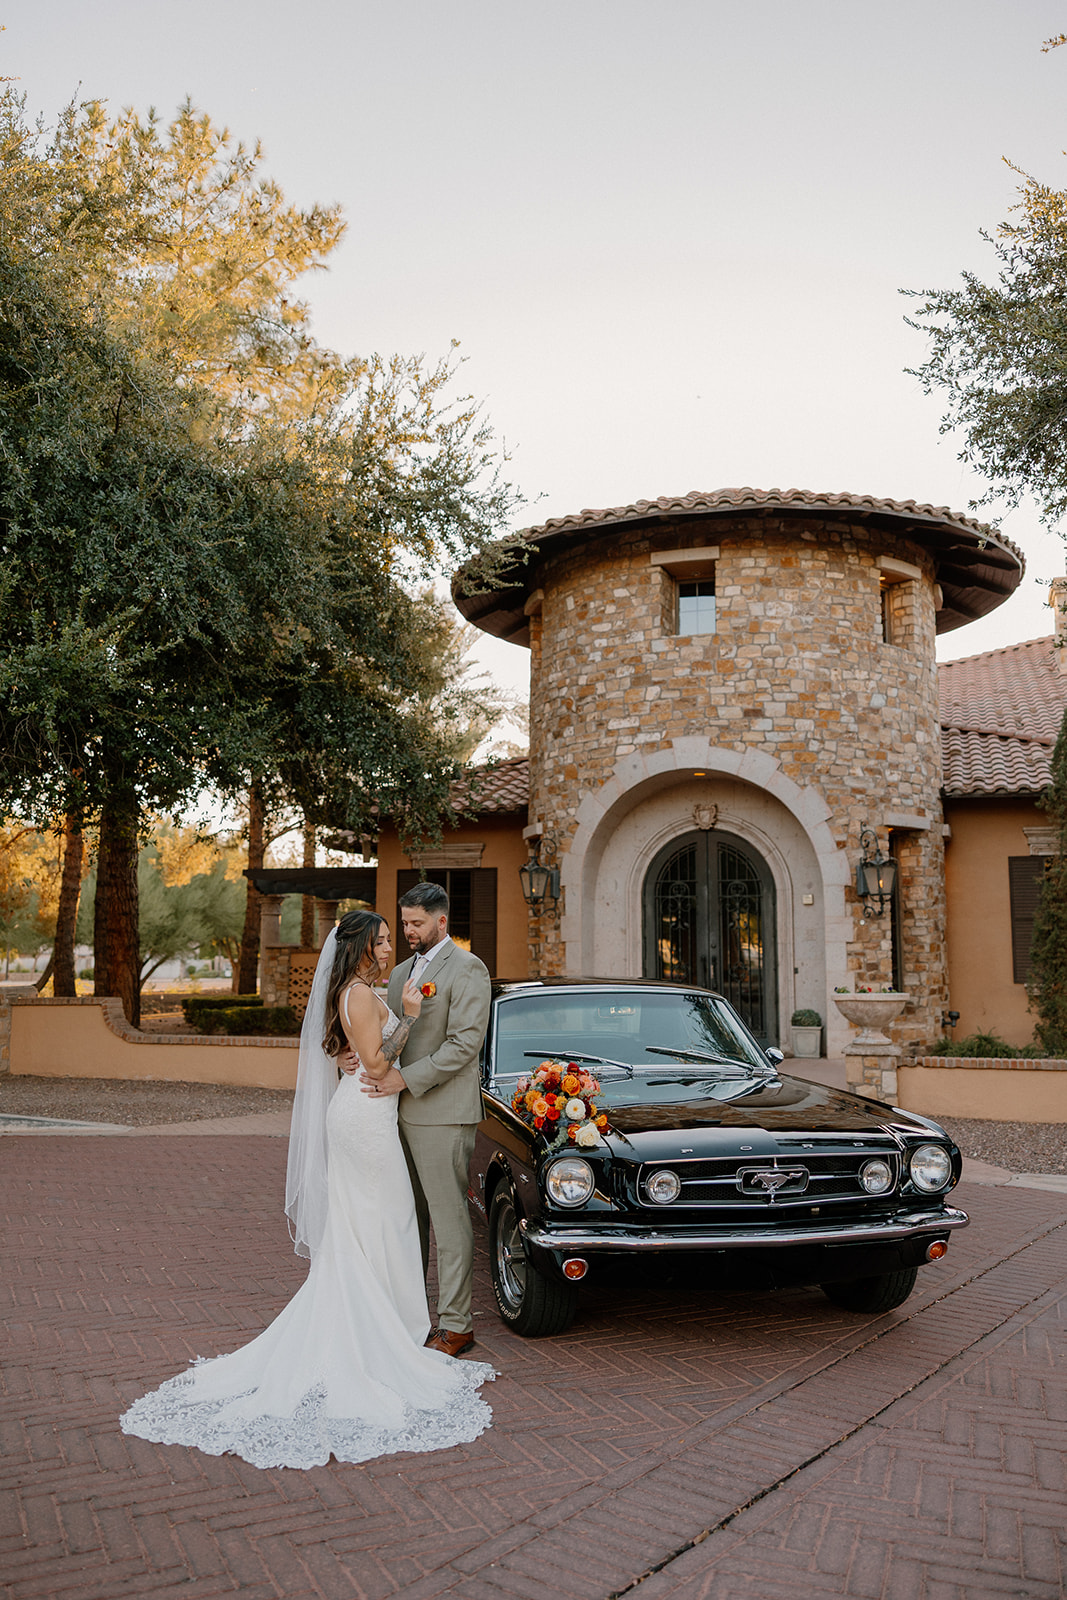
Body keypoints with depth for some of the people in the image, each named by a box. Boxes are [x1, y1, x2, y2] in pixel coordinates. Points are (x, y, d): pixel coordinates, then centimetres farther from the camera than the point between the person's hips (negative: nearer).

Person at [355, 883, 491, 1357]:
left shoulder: (466, 969, -8)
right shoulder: (401, 972, 17)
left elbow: (465, 1042, -16)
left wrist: (406, 1078, -20)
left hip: (443, 1115, -8)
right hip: (403, 1113, 8)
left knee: (448, 1219, -2)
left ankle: (456, 1325, 6)